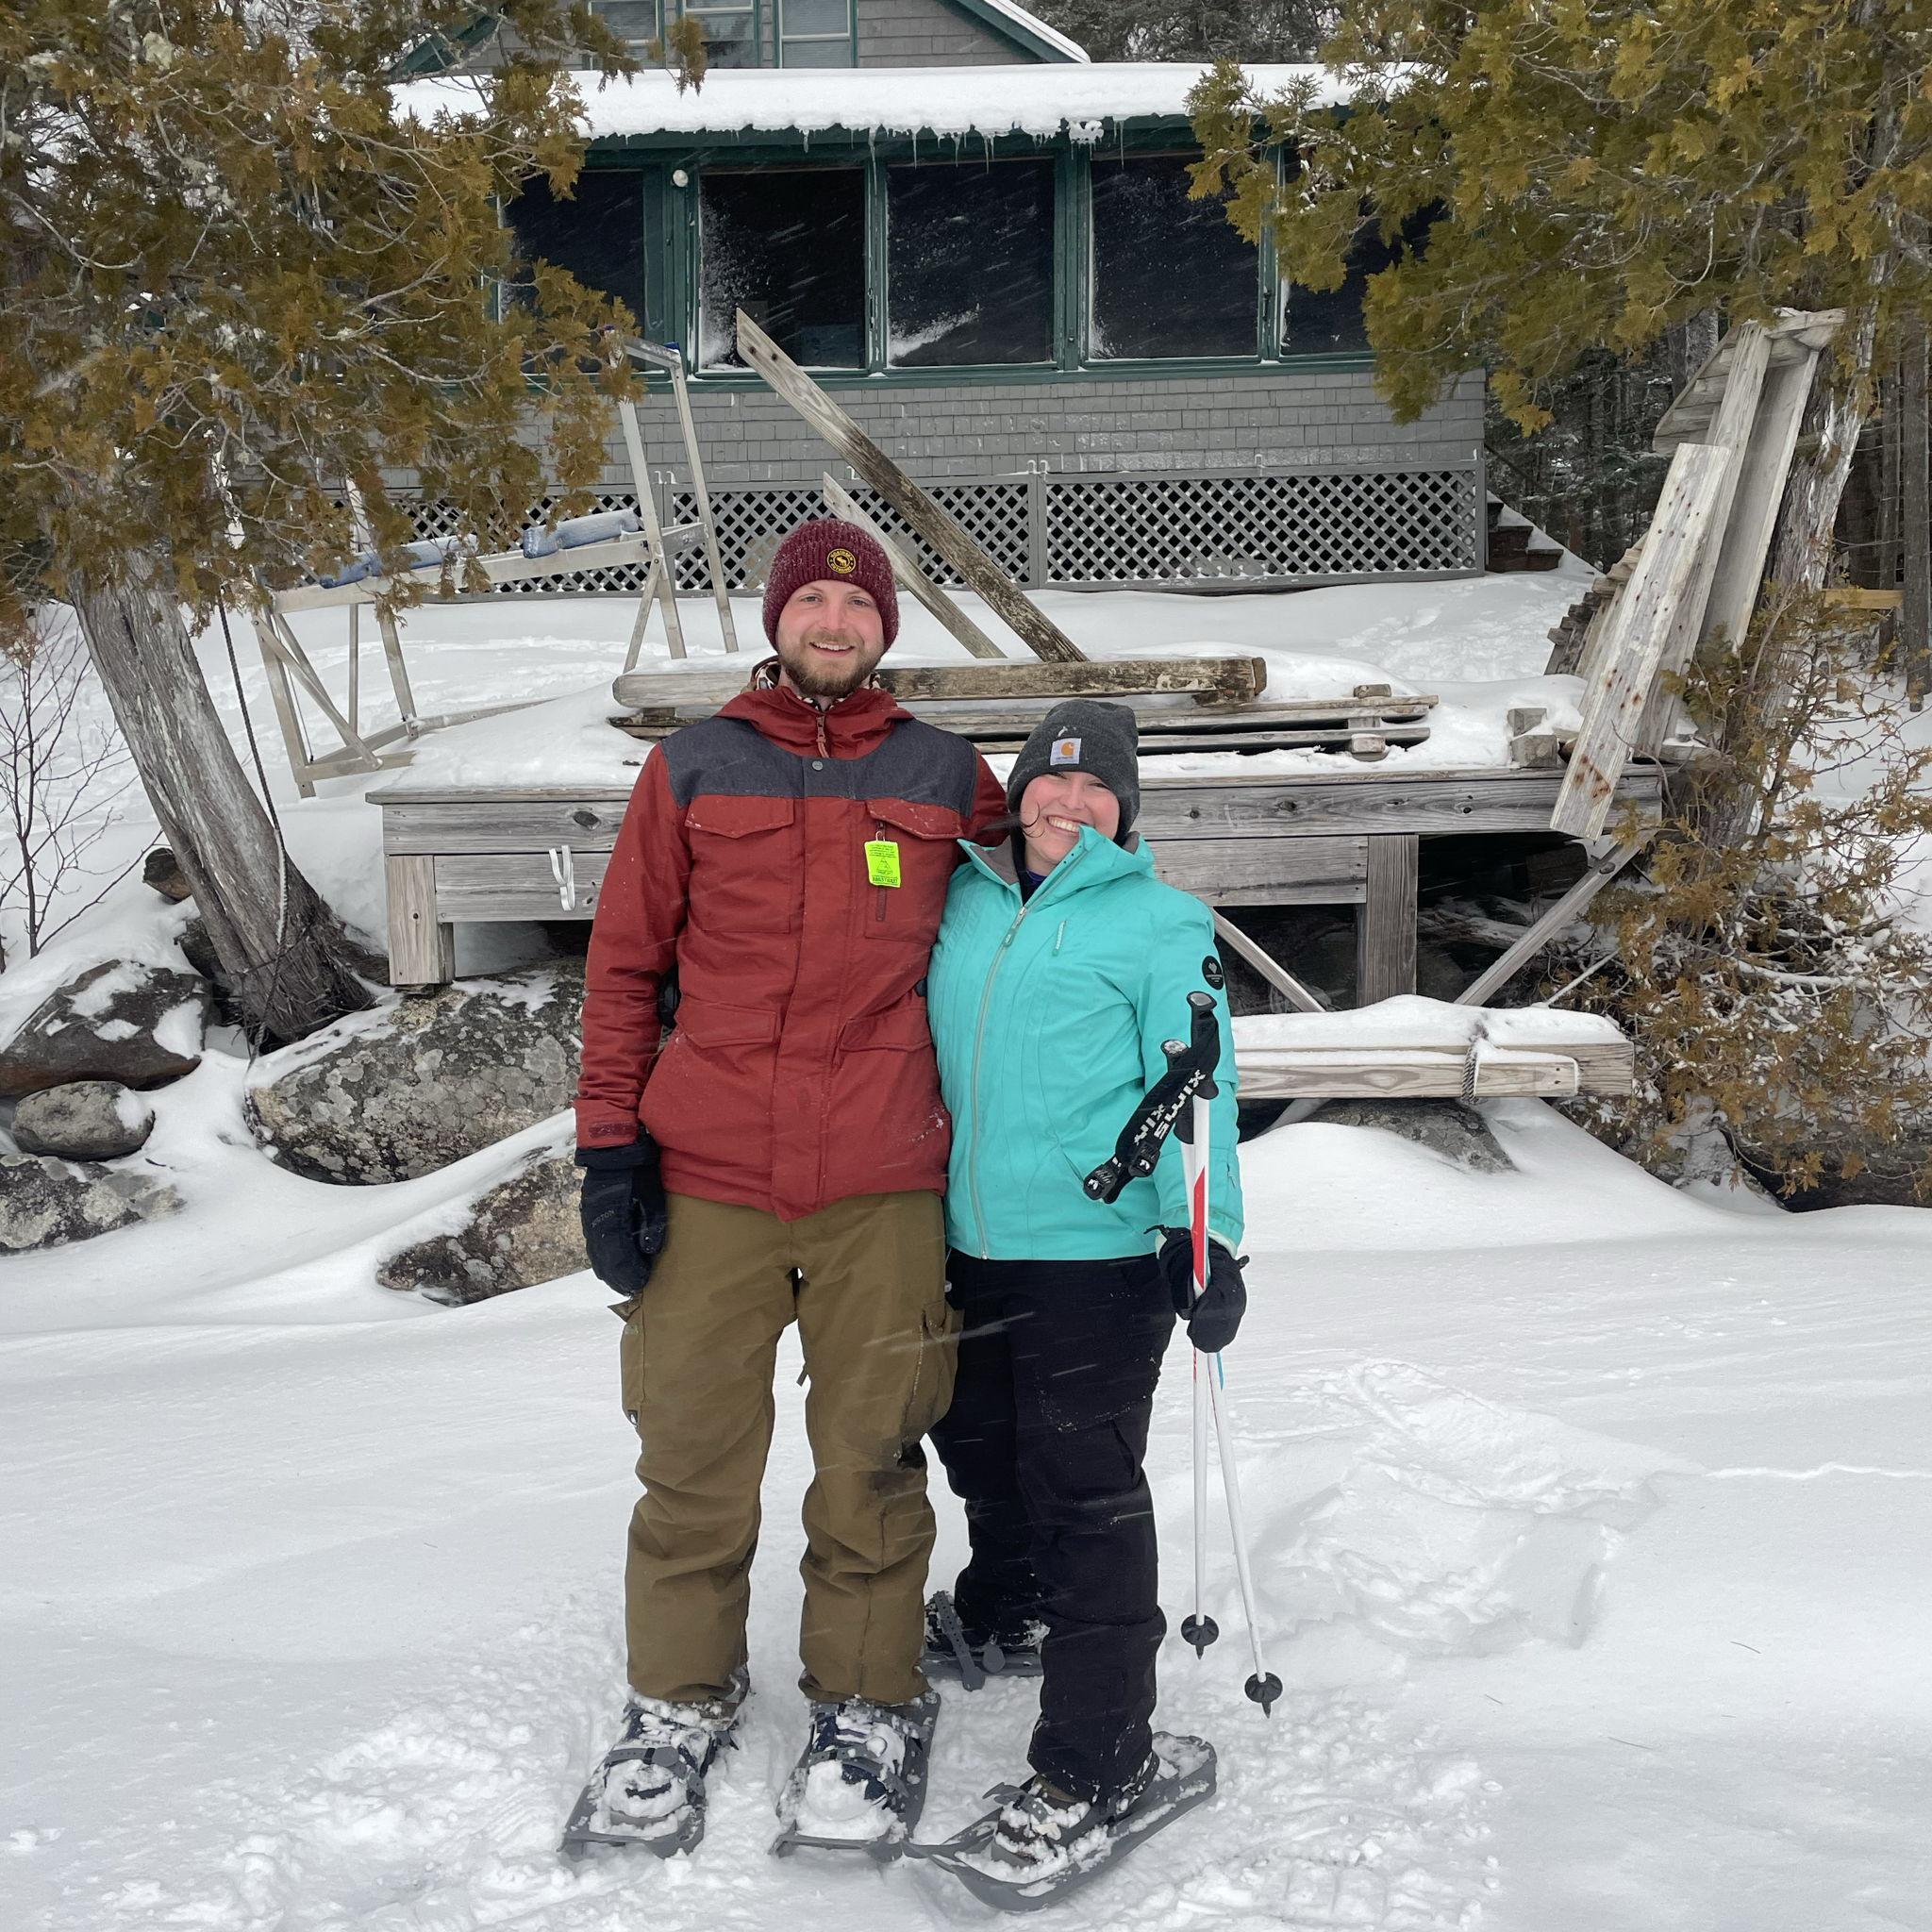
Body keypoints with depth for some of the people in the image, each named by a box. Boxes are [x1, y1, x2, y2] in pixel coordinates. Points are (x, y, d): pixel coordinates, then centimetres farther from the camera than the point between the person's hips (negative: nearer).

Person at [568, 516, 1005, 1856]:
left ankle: (866, 1706, 22)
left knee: (870, 1461, 6)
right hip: (705, 1180, 0)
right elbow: (625, 965, 8)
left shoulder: (946, 775, 10)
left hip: (881, 1188, 0)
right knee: (694, 1458, 5)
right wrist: (612, 1145, 1)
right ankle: (680, 1700, 23)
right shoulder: (694, 767, 8)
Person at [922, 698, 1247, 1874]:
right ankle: (1003, 1615, 50)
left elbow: (1196, 1090, -10)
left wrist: (1206, 1237, -18)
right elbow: (922, 1050, 21)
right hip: (971, 1242, 6)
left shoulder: (1164, 926, -4)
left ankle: (1098, 1756, 4)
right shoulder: (963, 901, 11)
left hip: (1100, 1250, -6)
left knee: (1084, 1488, -5)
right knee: (982, 1445, 23)